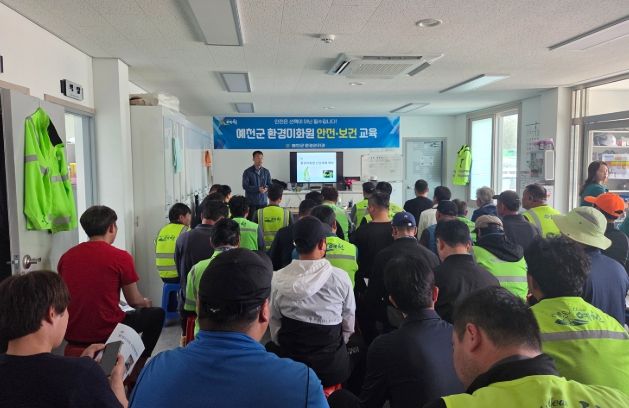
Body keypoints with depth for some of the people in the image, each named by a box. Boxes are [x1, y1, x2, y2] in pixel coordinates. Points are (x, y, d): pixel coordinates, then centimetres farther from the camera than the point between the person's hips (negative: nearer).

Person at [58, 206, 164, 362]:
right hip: (105, 334, -5)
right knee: (157, 314, 17)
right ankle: (137, 368, 21)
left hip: (72, 335, 6)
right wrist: (146, 302, 21)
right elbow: (134, 301, -3)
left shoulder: (66, 256, 1)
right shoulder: (121, 257, -13)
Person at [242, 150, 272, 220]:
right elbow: (245, 186, -11)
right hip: (251, 202, -3)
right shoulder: (247, 172, -2)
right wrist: (258, 189, -21)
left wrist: (266, 188, -16)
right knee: (251, 221, -4)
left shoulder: (266, 172, 8)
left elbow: (270, 185, 8)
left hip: (263, 201, 3)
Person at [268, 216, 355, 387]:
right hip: (332, 366, -1)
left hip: (288, 360, 2)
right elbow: (348, 324, -2)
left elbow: (274, 322, 0)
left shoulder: (278, 279, -10)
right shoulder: (340, 277, -13)